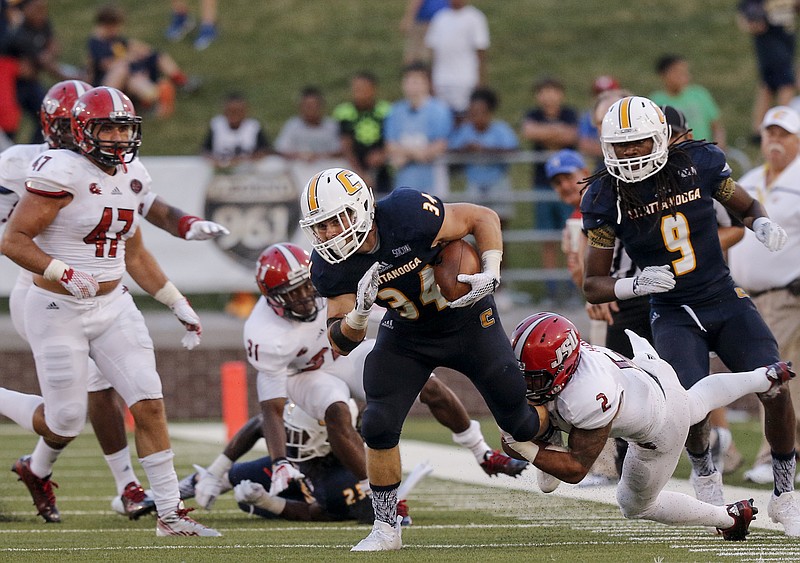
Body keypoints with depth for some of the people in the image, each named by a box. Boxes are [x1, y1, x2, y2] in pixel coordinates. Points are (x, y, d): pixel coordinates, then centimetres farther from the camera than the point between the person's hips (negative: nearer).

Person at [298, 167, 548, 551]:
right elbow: (341, 343, -16)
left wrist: (491, 275, -30)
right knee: (378, 427, -13)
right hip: (405, 335, 3)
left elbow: (483, 218, -19)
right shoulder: (330, 266, -21)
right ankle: (386, 528, 4)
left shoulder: (407, 215, -35)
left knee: (518, 422, 7)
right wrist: (360, 311, -37)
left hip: (466, 321, -3)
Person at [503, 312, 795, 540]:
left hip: (659, 432, -7)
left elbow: (577, 469, -36)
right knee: (697, 402, 40)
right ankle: (764, 378, 63)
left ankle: (731, 517, 33)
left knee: (636, 505, 17)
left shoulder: (589, 400, -46)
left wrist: (527, 449, -42)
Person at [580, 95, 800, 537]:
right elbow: (593, 285, -3)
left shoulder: (698, 164, -6)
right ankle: (703, 469, 13)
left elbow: (745, 207, 12)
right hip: (674, 315, -1)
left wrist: (762, 224, -12)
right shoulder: (607, 199, -8)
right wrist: (635, 285, -22)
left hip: (726, 301, 1)